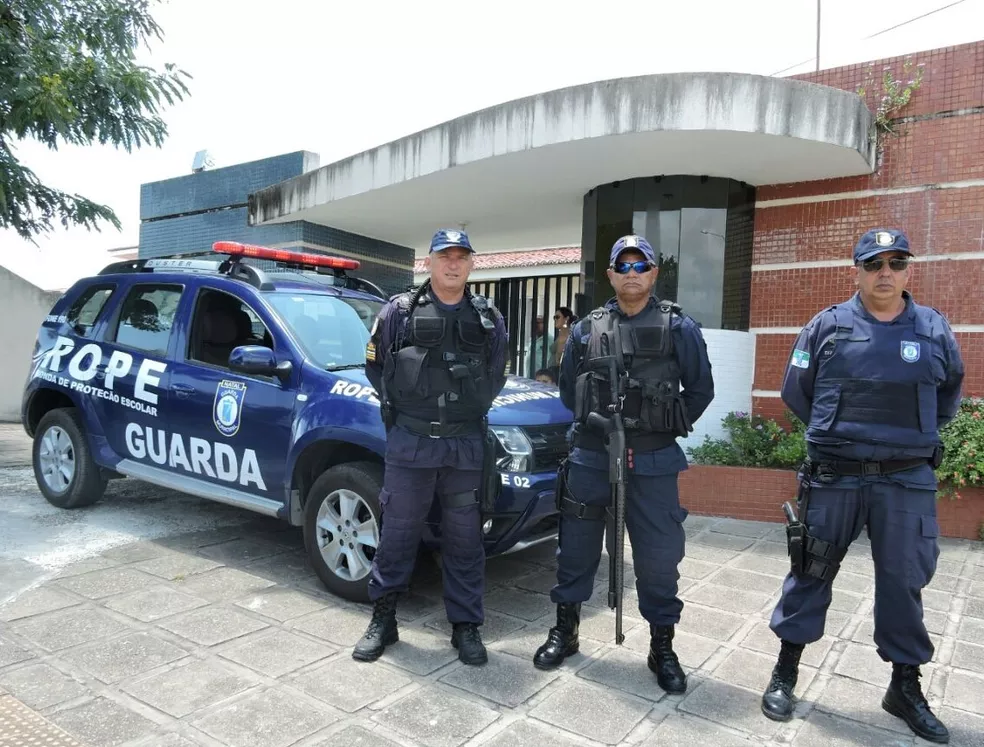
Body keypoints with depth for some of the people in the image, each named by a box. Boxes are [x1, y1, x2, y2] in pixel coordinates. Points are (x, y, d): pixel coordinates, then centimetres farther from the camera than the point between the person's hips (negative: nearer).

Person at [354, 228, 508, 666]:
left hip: (466, 446, 2)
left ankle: (466, 626, 22)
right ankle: (382, 620, 24)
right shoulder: (399, 312, 1)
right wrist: (403, 406, 8)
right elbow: (375, 367, 10)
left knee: (464, 540, 9)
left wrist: (469, 411, 10)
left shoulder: (489, 320, 7)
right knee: (396, 534, 7)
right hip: (409, 443, -1)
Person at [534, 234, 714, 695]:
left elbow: (700, 390, 7)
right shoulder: (586, 329, 8)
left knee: (659, 557, 4)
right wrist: (595, 425, 9)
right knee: (576, 549, 11)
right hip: (589, 459, 2)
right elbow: (568, 391, 16)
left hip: (653, 463, -2)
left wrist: (666, 429, 4)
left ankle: (662, 647, 24)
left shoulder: (679, 328, 2)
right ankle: (565, 631, 30)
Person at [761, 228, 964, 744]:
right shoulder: (827, 326, -1)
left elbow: (948, 398, 18)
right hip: (833, 477, -1)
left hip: (907, 481, 2)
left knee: (903, 583, 10)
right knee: (810, 572, 7)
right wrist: (833, 432, 9)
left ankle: (905, 687, 28)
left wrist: (913, 436, 12)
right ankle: (786, 672, 21)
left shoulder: (934, 330, 5)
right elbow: (796, 391, 7)